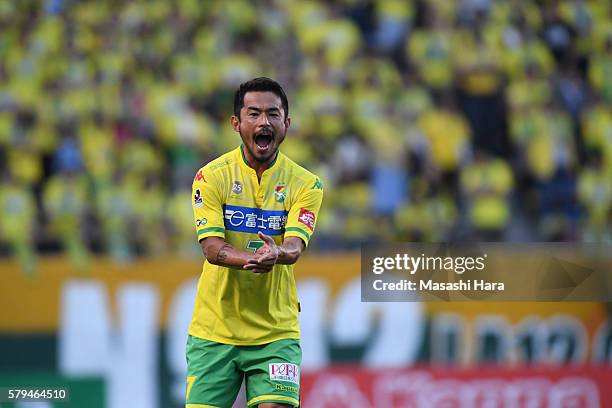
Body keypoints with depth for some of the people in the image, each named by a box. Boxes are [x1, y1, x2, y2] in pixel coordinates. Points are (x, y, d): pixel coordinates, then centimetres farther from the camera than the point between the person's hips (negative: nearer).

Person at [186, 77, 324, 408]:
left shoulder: (305, 183, 1)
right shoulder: (212, 176, -3)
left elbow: (294, 247, -13)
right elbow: (212, 248, -13)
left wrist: (276, 253, -38)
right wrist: (252, 259, -34)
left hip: (276, 331, 0)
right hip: (214, 329, 0)